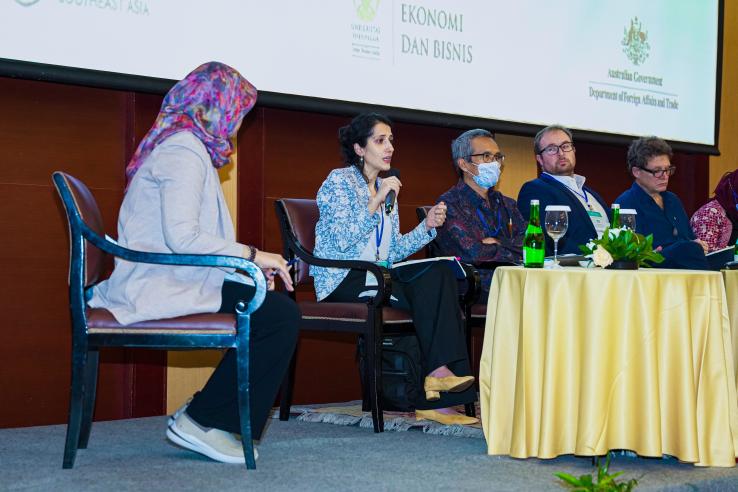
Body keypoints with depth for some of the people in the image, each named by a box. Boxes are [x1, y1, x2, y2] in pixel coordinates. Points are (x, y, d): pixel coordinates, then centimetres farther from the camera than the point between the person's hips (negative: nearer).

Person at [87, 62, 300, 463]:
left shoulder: (177, 144, 22)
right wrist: (252, 255, -13)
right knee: (280, 315, -18)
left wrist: (249, 264, 11)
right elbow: (181, 237, -22)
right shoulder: (184, 150, -11)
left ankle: (206, 416, 9)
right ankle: (202, 421, -9)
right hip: (161, 287, -11)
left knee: (277, 310, 10)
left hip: (160, 281, 11)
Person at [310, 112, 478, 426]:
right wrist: (376, 202, -19)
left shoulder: (385, 189, 21)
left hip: (378, 277, 7)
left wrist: (427, 226, 3)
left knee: (439, 273, -24)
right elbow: (343, 240, -16)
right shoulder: (339, 181, -2)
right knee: (430, 293, -28)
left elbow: (393, 252, 16)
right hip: (343, 280, -7)